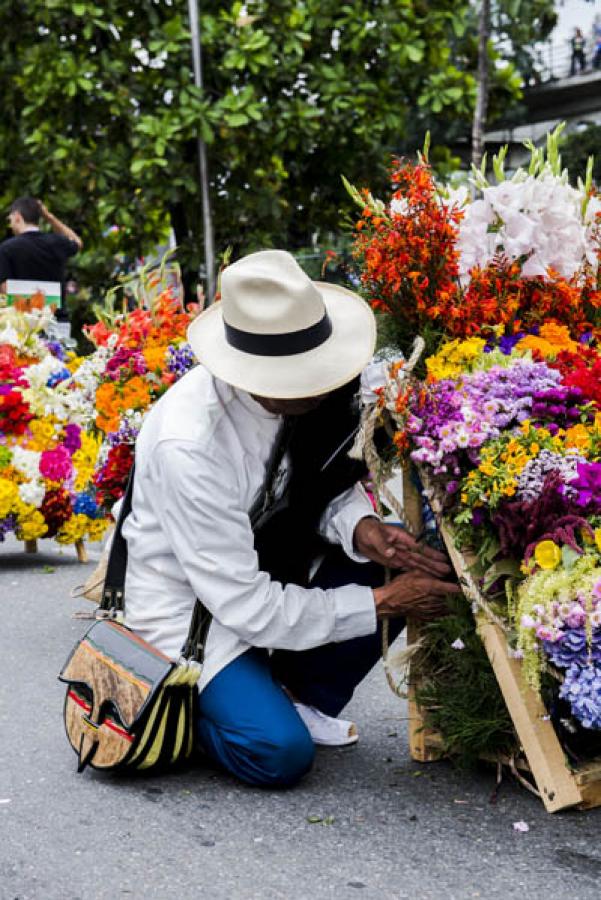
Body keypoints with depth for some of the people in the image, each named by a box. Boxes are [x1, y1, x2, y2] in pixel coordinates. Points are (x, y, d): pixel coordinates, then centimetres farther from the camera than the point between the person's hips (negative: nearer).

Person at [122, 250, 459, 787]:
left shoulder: (302, 393, -14)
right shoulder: (188, 447, -33)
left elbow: (328, 480, 5)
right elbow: (246, 606, -28)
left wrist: (358, 527, -18)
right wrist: (379, 603, -24)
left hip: (267, 572, 7)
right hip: (192, 607, -7)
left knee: (397, 558, -13)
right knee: (280, 753, -25)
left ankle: (305, 696, 3)